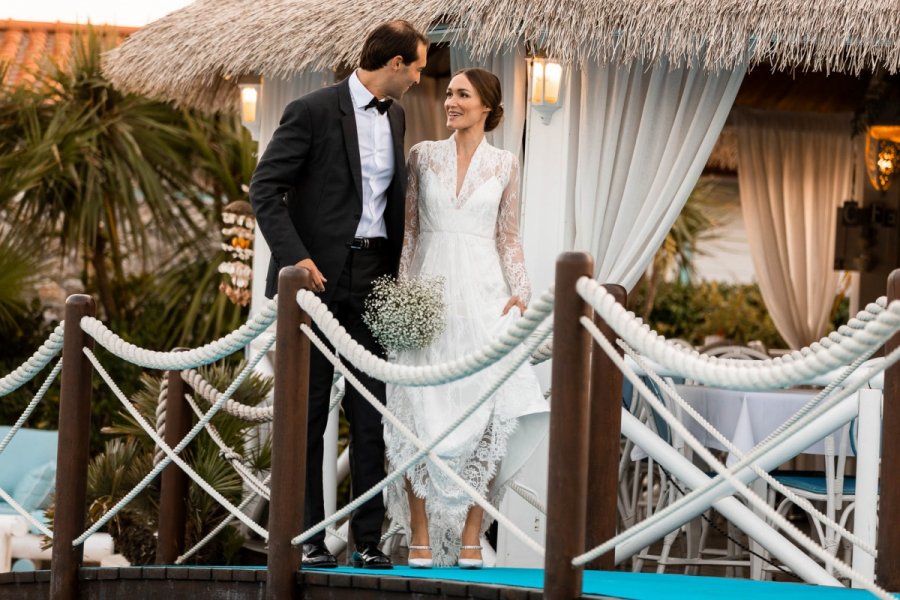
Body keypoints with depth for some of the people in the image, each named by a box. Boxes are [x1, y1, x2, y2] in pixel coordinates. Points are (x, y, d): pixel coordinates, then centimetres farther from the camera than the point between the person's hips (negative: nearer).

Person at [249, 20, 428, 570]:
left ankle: (369, 539, 6)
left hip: (373, 280, 6)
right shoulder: (314, 112, -7)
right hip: (318, 277, -6)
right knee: (309, 411, 0)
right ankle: (308, 538, 3)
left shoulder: (395, 118, 15)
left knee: (371, 414, 3)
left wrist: (394, 272, 10)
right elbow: (265, 188, -9)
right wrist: (294, 257, -18)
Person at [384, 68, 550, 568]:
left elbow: (509, 238, 9)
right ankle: (421, 538, -1)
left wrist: (519, 294, -2)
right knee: (420, 411, -4)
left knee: (484, 411, -7)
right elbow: (408, 228, 7)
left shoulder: (505, 165, 7)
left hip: (482, 295, 0)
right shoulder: (423, 155, 7)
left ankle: (470, 537, -1)